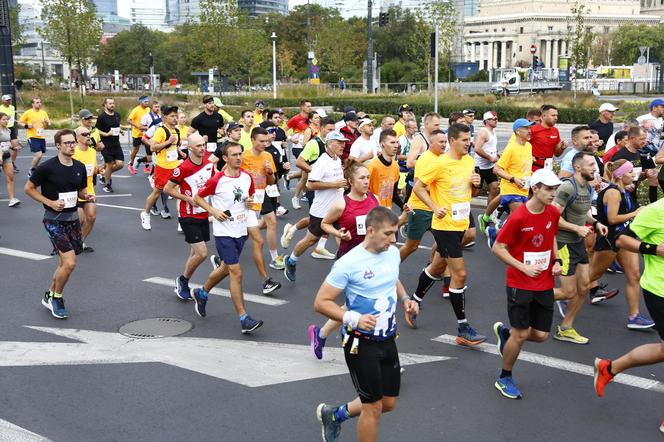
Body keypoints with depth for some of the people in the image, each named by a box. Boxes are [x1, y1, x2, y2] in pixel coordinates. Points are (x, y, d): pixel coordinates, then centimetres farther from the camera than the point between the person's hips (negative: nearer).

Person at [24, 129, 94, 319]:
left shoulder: (80, 167, 4)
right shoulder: (47, 167, -13)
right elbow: (28, 188, -6)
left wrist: (87, 196, -5)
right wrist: (50, 202, -16)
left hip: (72, 218, 6)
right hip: (54, 220, -6)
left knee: (64, 263, 13)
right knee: (70, 263, -15)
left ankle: (49, 296, 34)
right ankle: (56, 298, 8)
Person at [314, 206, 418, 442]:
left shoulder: (393, 253, 0)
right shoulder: (349, 263, -21)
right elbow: (321, 302, -18)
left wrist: (405, 299, 2)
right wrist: (354, 318, -30)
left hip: (388, 340, 7)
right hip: (362, 343, -7)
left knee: (389, 403, 17)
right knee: (373, 407, 2)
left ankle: (334, 414, 37)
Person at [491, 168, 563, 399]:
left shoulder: (553, 213, 0)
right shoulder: (518, 217, -18)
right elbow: (498, 248, -12)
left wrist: (557, 261, 2)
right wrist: (524, 267, -18)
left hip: (545, 284, 6)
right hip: (520, 284, -6)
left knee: (541, 335, 5)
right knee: (521, 334, 0)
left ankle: (505, 333, 35)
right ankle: (504, 379, 22)